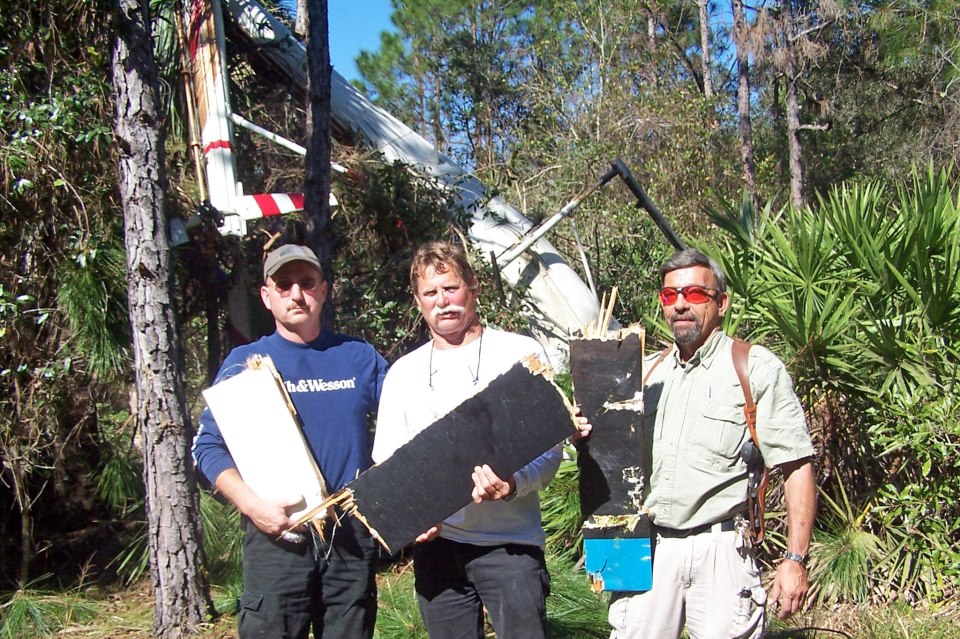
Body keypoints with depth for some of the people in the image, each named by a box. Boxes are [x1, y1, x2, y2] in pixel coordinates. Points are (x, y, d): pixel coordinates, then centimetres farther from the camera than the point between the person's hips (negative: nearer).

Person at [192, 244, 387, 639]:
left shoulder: (359, 357, 9)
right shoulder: (245, 363, 4)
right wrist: (251, 504, -14)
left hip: (352, 532, 2)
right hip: (277, 532, -2)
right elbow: (209, 446, 1)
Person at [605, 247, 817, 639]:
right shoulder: (646, 372, 12)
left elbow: (797, 467, -5)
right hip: (646, 548, 4)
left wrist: (795, 559, -11)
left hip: (719, 550, -4)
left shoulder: (757, 369, -2)